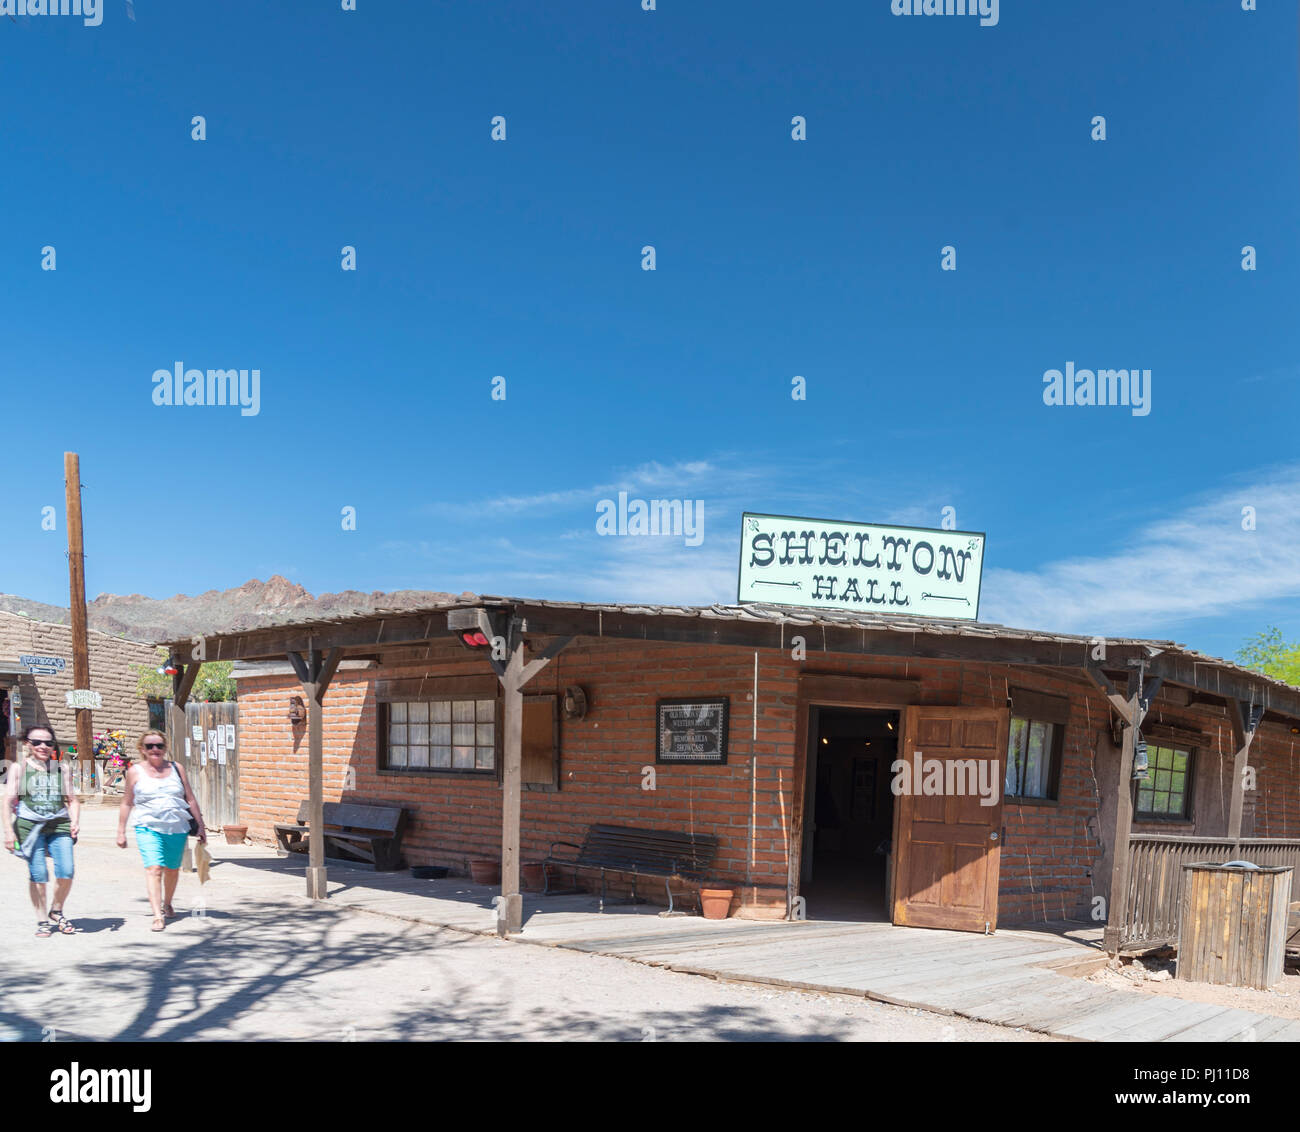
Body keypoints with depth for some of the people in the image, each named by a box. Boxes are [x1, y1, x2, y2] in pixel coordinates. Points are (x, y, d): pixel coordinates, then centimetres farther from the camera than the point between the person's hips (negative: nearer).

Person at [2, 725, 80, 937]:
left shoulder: (63, 769, 13)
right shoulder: (18, 768, 7)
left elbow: (72, 800, 16)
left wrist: (75, 821, 0)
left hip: (59, 825, 2)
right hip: (30, 825, -2)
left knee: (66, 872, -9)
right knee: (38, 874, -3)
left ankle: (57, 911, 16)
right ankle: (42, 920, 13)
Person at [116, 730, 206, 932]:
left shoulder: (175, 769, 9)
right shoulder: (135, 772, 4)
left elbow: (190, 799, 12)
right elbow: (126, 804, 9)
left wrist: (200, 825, 10)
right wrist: (121, 831, 7)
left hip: (177, 828, 3)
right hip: (149, 828, -3)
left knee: (172, 869, 13)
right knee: (153, 868, -18)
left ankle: (167, 904, 38)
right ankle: (158, 916, -22)